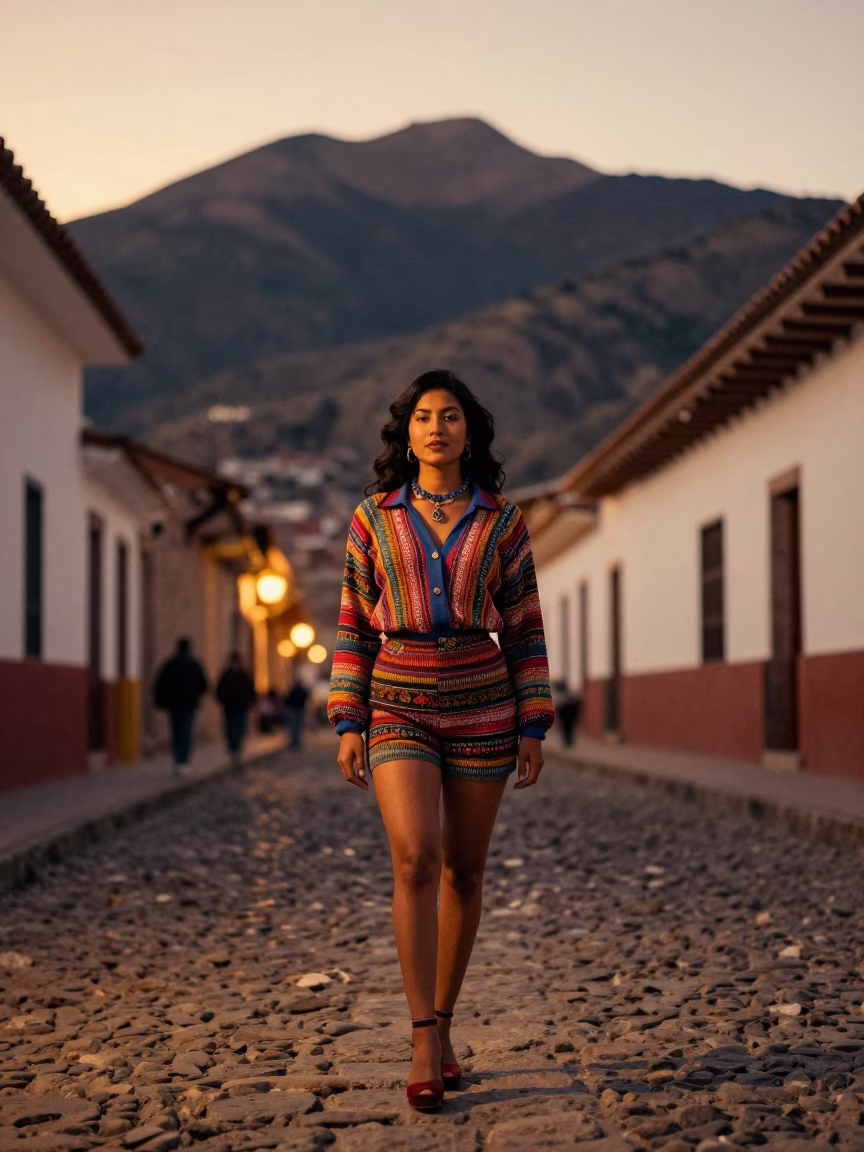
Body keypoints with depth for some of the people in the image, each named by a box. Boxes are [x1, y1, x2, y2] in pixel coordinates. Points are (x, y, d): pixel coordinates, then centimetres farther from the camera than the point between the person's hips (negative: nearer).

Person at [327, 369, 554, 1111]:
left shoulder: (501, 520, 3)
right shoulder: (374, 518, 4)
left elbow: (525, 627, 4)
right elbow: (354, 627, 5)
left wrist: (534, 727, -1)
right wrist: (347, 724, -1)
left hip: (481, 706, 1)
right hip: (398, 709, -1)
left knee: (464, 869, 7)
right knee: (415, 860, -19)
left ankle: (440, 1025, 25)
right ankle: (424, 1045, -15)